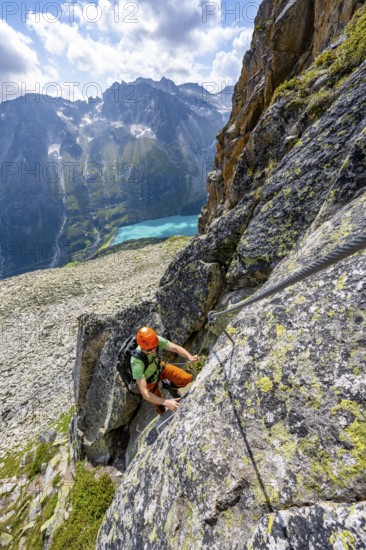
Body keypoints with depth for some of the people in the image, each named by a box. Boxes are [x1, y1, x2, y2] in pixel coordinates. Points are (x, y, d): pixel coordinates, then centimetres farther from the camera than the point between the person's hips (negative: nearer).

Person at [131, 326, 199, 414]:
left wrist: (190, 357, -50)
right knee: (162, 409, 11)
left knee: (187, 378, -9)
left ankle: (173, 386, 24)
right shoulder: (137, 362, -43)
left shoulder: (156, 340, -33)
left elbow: (176, 348, -30)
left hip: (159, 367, 3)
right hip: (149, 380, -3)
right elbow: (144, 393, -41)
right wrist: (166, 402, -49)